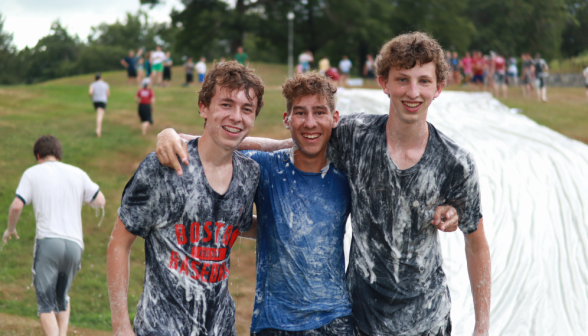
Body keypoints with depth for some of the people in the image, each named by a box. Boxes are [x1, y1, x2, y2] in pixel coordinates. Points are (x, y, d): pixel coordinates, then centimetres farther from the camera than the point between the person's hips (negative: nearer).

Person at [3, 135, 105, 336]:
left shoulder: (32, 173, 5)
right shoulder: (78, 174, 13)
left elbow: (16, 206, -4)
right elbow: (100, 201, 15)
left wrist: (10, 229, 14)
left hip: (48, 242, -3)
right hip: (74, 243, 3)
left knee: (46, 304, -2)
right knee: (62, 297, 24)